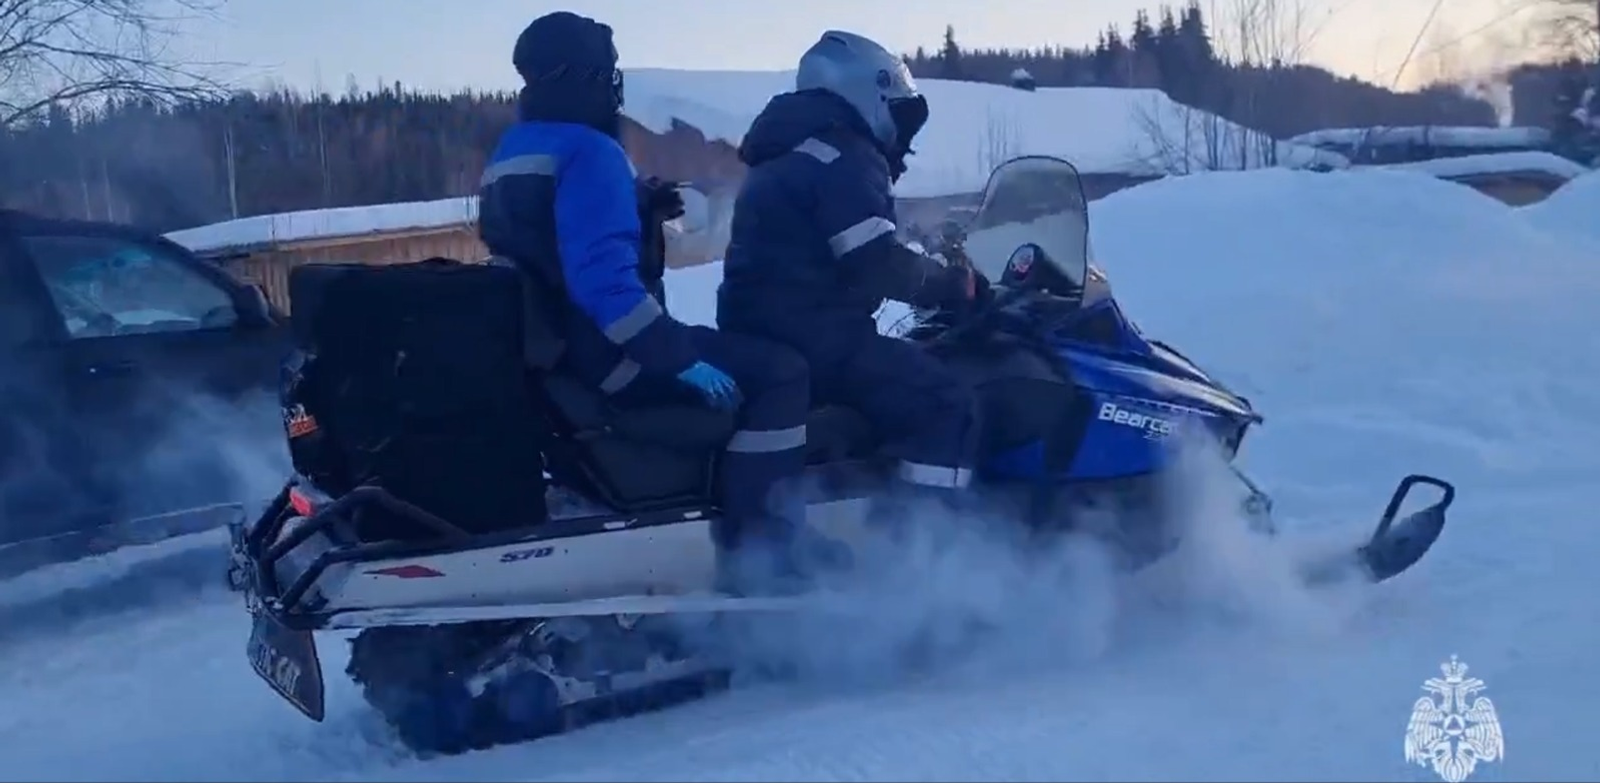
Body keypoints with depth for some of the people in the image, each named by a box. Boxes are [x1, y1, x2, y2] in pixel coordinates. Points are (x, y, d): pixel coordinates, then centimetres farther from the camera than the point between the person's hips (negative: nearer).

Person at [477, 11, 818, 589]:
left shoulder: (509, 153, 14)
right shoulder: (587, 151, -18)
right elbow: (603, 280, -29)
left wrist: (636, 211, 20)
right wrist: (681, 357, -25)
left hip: (541, 348, 11)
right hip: (598, 355, -11)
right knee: (780, 370, -10)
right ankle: (755, 540, -13)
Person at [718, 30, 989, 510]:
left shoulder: (790, 153, 21)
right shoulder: (846, 155, -12)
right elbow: (877, 266, -20)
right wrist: (959, 286, -8)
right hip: (808, 336, -11)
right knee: (945, 403, -15)